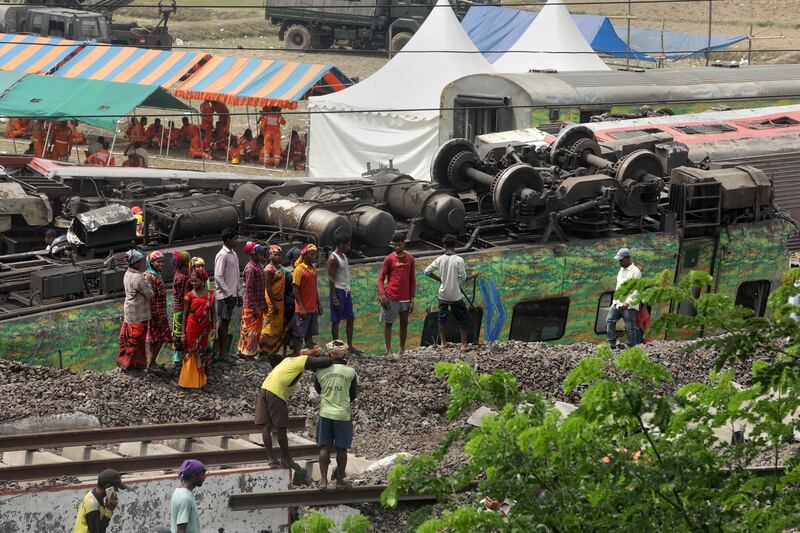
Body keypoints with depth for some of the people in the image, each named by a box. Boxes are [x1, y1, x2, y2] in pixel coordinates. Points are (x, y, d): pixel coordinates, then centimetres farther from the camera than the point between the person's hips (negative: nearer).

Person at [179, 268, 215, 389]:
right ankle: (188, 380, 11)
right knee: (190, 354, 2)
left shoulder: (210, 295, -1)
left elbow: (212, 313, 8)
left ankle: (200, 380, 24)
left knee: (201, 354, 12)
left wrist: (212, 328, 9)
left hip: (204, 330, 3)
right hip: (191, 329, -3)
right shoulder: (189, 296, -7)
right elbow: (185, 315, -3)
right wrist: (183, 333, -5)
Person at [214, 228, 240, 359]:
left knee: (226, 322, 10)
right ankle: (222, 352, -1)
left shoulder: (233, 254, 14)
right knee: (223, 321, -4)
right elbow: (218, 277, -18)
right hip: (224, 295, -8)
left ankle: (224, 351, 13)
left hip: (232, 294, 8)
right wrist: (228, 293, -19)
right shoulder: (222, 255, -14)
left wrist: (238, 294, 18)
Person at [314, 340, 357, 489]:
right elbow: (354, 394, 7)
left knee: (324, 447, 6)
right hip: (343, 415, -1)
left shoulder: (320, 371, -2)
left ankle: (323, 480, 1)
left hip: (325, 413, 1)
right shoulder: (350, 372, -6)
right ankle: (340, 480, 13)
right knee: (341, 449, 8)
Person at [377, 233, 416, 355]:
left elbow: (412, 280, 10)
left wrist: (412, 299, 5)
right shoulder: (389, 259, -3)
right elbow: (381, 278, -1)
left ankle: (402, 350, 15)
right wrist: (382, 295, -14)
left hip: (405, 298, 3)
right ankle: (388, 351, 2)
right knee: (388, 324, -1)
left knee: (404, 324, 7)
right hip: (391, 298, -3)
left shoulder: (410, 259, 6)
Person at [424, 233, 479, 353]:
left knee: (442, 318, 16)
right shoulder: (459, 260, -14)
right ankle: (463, 344, 6)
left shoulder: (439, 260, -5)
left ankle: (443, 342, 20)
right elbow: (463, 278, -12)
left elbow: (427, 271, -1)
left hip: (443, 295, 3)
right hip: (455, 296, -3)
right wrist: (472, 276, 8)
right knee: (462, 319, 7)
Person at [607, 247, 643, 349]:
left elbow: (636, 290, -17)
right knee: (610, 320, -4)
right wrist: (615, 300, 21)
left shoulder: (635, 271, -12)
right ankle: (612, 344, -5)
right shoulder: (622, 269, 15)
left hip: (629, 305, -8)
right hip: (617, 302, 8)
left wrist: (628, 303, -24)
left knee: (630, 328, -3)